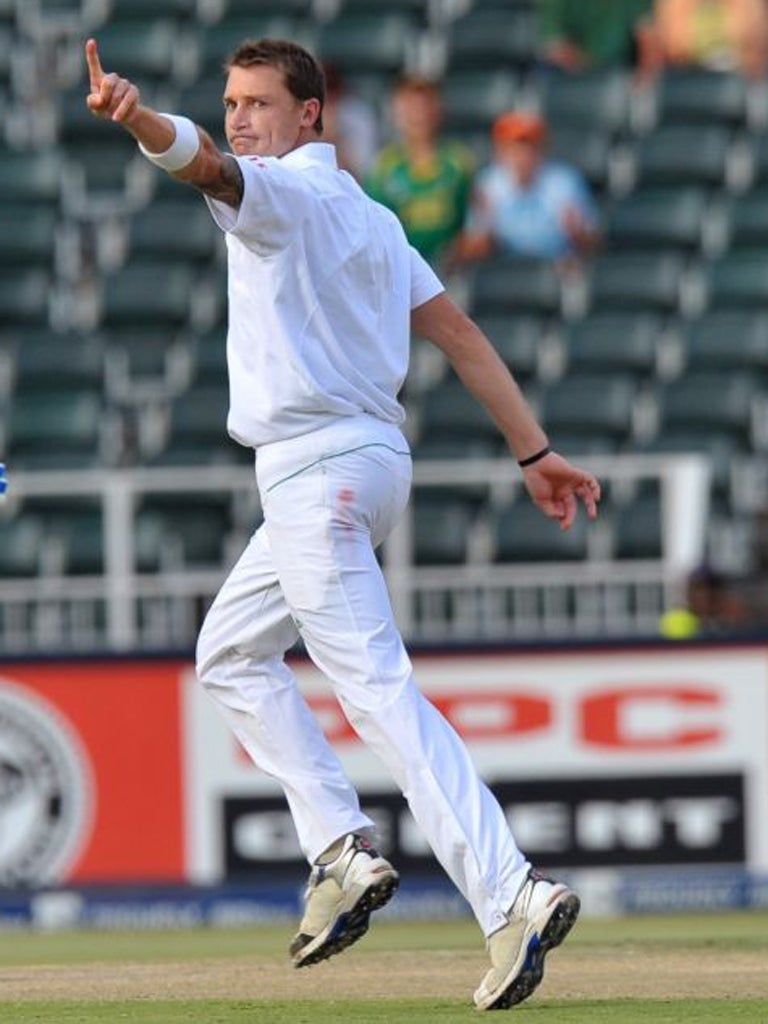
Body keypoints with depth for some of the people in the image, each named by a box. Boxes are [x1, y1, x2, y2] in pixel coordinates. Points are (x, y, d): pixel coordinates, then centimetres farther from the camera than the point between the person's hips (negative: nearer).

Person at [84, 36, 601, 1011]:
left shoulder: (286, 191, -7)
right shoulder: (368, 216, 20)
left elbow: (209, 166, -30)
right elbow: (458, 330, 16)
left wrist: (138, 119, -50)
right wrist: (534, 451, 13)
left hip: (320, 471, -10)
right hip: (363, 460, 10)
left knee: (378, 689, -17)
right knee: (231, 653, 22)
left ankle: (511, 895, -28)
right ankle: (342, 849, 11)